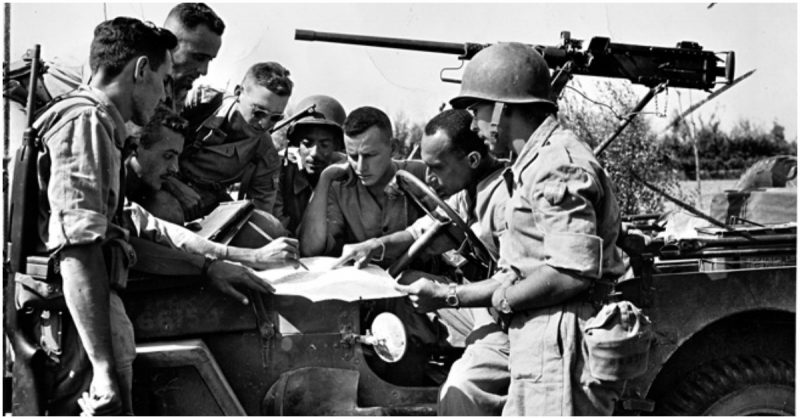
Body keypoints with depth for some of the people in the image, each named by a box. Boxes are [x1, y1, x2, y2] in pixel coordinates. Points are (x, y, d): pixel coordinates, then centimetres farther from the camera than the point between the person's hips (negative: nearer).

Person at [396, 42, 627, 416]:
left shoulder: (558, 164, -12)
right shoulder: (535, 165, 20)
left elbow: (573, 273, -22)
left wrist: (501, 299, -9)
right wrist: (446, 294, 14)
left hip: (560, 350, -10)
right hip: (539, 347, 10)